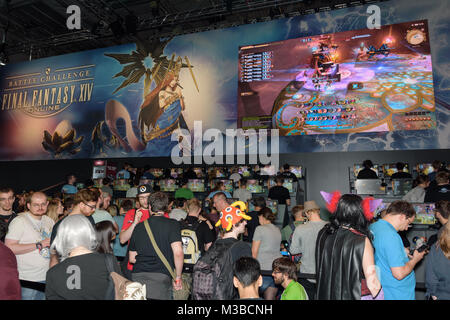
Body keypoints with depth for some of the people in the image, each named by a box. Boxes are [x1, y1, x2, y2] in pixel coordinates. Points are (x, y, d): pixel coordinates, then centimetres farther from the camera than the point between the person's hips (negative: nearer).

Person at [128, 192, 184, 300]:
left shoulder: (138, 227, 10)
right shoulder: (172, 224, -4)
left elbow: (132, 258, 16)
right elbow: (178, 253, -14)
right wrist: (178, 277, -2)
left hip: (138, 277, 4)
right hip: (161, 277, -4)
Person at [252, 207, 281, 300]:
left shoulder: (260, 229, -6)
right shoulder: (277, 230, 14)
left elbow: (254, 251, -5)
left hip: (265, 267, -6)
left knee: (267, 297, 4)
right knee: (272, 296, 9)